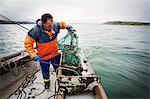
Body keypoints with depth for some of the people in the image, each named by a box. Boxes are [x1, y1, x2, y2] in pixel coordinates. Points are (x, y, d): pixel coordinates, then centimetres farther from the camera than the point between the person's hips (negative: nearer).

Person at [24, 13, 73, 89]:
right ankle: (46, 81, 54)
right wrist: (34, 55, -23)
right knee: (45, 71, 21)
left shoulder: (55, 26, -18)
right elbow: (27, 43, -18)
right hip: (43, 56, -2)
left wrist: (67, 26, -14)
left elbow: (61, 24, 6)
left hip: (55, 54, 2)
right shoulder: (36, 31, -28)